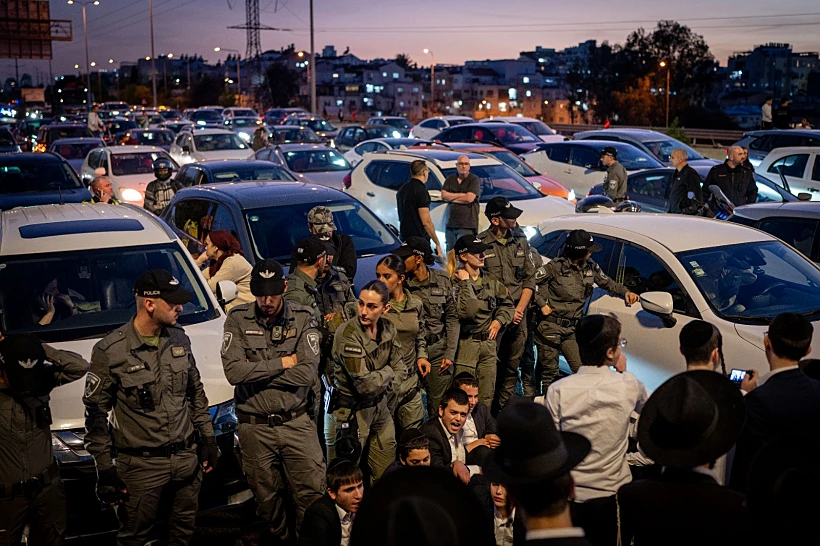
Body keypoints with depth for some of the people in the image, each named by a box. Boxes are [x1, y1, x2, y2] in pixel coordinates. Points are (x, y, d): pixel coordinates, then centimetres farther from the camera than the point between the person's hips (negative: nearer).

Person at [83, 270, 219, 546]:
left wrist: (208, 437, 12)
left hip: (187, 459, 5)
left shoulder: (179, 339, 3)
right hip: (140, 467, -5)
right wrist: (104, 469, -8)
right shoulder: (110, 351, -13)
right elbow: (96, 413, -8)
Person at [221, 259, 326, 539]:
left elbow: (308, 374, -14)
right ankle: (280, 537, 34)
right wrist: (283, 362, -12)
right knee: (267, 498, 13)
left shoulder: (303, 319, -3)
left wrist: (256, 371, -13)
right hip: (255, 427, 0)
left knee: (313, 494, 2)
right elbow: (234, 372, -17)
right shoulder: (238, 319, -4)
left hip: (297, 423, 0)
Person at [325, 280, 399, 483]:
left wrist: (378, 380, -9)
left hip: (378, 407, 7)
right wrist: (387, 372, -8)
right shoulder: (348, 334, -23)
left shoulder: (388, 329, -2)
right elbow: (366, 384, -26)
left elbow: (398, 370, 7)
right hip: (348, 412, -6)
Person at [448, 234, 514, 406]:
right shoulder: (455, 282, -12)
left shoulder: (490, 280, 7)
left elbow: (508, 304, 21)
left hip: (488, 344, 6)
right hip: (466, 345, -6)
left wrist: (499, 321, 5)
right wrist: (466, 283, -19)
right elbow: (466, 311, -25)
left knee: (486, 398, 13)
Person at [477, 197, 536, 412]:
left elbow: (530, 279, 11)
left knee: (513, 364, 10)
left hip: (517, 313, 5)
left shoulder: (521, 241, 9)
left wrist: (519, 309, -1)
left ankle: (504, 406, 22)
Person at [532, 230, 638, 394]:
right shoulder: (556, 267, -15)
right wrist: (542, 304, -15)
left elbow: (607, 283, 20)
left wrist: (625, 292, 6)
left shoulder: (591, 267, 4)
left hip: (572, 330, 5)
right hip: (550, 328, -5)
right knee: (549, 372, 5)